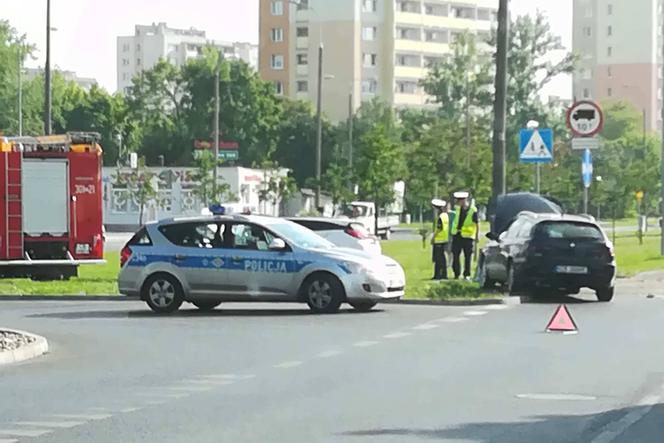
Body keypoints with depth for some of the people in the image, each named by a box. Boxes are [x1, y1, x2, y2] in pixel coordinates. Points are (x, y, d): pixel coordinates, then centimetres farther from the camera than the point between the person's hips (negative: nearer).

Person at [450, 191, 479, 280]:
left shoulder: (473, 210, -10)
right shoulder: (458, 208, 6)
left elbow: (477, 223, -5)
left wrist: (477, 236, -4)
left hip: (467, 236, -5)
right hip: (457, 235, 5)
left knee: (467, 256, 1)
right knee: (455, 255, 2)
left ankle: (467, 274, 8)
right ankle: (457, 273, 11)